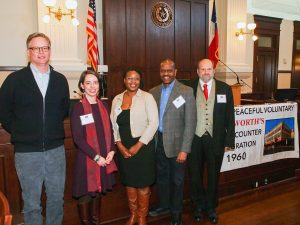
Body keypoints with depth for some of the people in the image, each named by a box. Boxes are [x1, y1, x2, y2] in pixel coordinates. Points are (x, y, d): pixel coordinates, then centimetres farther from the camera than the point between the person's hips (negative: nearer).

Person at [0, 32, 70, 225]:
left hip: (56, 149, 3)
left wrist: (53, 129, 9)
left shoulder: (60, 80, 5)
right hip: (27, 152, -2)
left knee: (57, 198, 14)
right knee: (32, 203, 10)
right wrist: (20, 132, 4)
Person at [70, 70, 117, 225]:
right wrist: (96, 156, -15)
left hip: (105, 158, 5)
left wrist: (111, 151, -3)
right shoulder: (78, 108, -9)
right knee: (85, 194, 6)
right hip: (87, 158, -5)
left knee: (98, 191, 17)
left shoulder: (103, 105, 7)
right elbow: (78, 138, -13)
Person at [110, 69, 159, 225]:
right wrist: (120, 145, -6)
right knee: (129, 183, 14)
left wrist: (138, 146, -14)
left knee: (142, 185, 6)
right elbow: (113, 124, 6)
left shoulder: (147, 97, -6)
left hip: (142, 147, -3)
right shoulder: (117, 99, 6)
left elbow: (153, 123, -11)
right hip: (123, 148, 4)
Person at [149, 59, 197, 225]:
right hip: (158, 142, 4)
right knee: (161, 177, 19)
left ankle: (176, 211, 33)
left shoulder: (186, 92, -10)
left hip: (176, 143, -4)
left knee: (177, 180, 12)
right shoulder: (153, 92, 4)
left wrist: (184, 149, -16)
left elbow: (190, 122, -12)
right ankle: (164, 205, 42)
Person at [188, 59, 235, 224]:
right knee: (195, 175, 14)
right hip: (194, 139, 0)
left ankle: (211, 208, 36)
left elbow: (229, 116, 0)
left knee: (213, 175, 15)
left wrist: (229, 140, -3)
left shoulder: (224, 89, -1)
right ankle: (199, 206, 36)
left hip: (216, 139, 1)